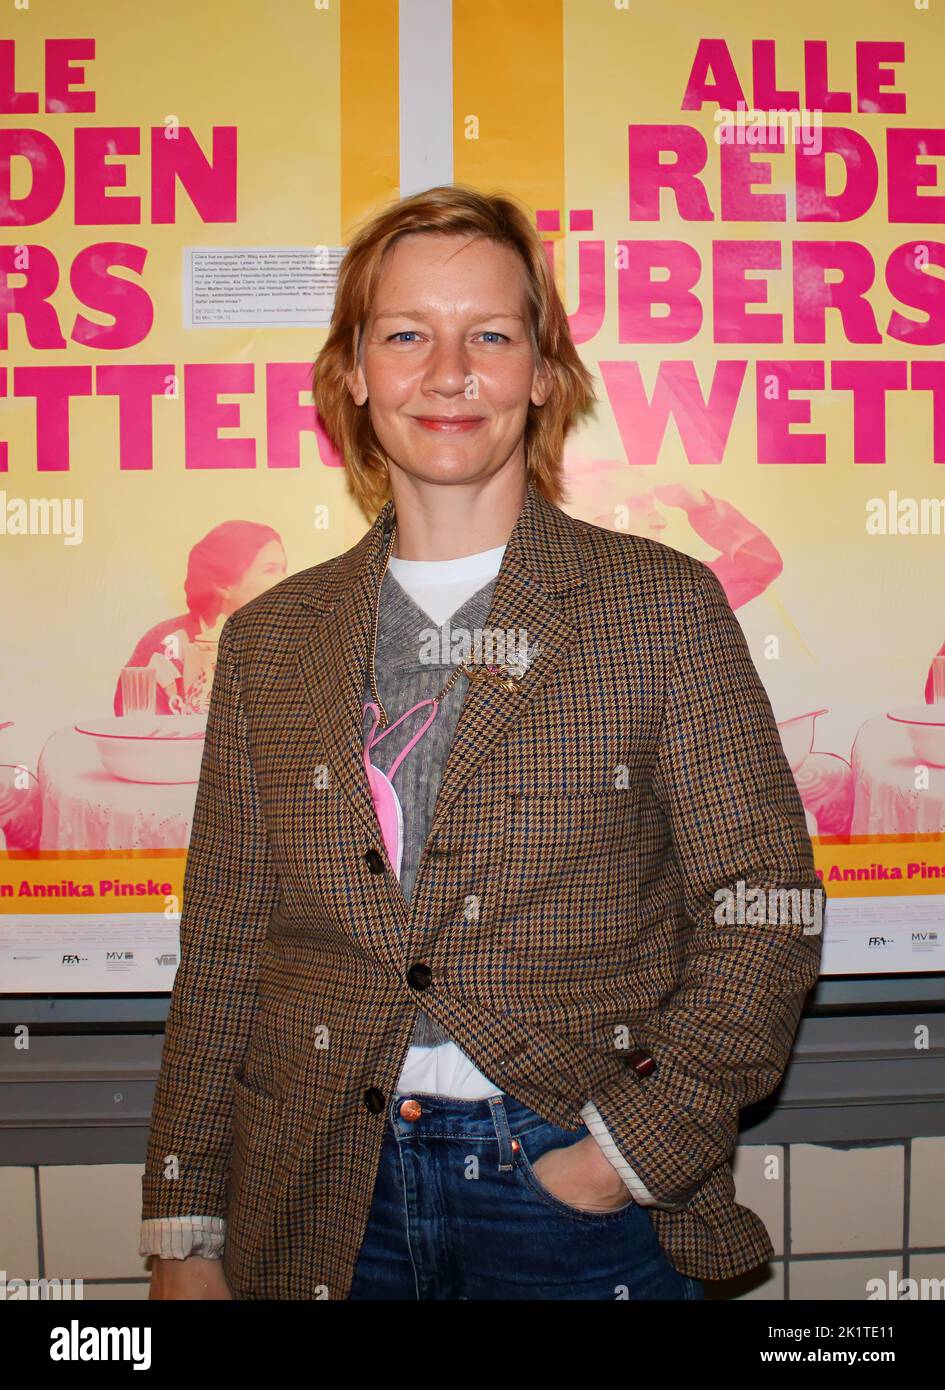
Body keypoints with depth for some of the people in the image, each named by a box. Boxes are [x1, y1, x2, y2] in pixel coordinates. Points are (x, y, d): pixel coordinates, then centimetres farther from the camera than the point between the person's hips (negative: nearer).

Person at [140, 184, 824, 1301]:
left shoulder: (663, 603, -4)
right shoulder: (270, 637, 3)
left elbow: (766, 906, -5)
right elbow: (222, 947, 4)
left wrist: (636, 1141, -11)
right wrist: (184, 1233, 3)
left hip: (579, 1202, -2)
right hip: (323, 1203, 3)